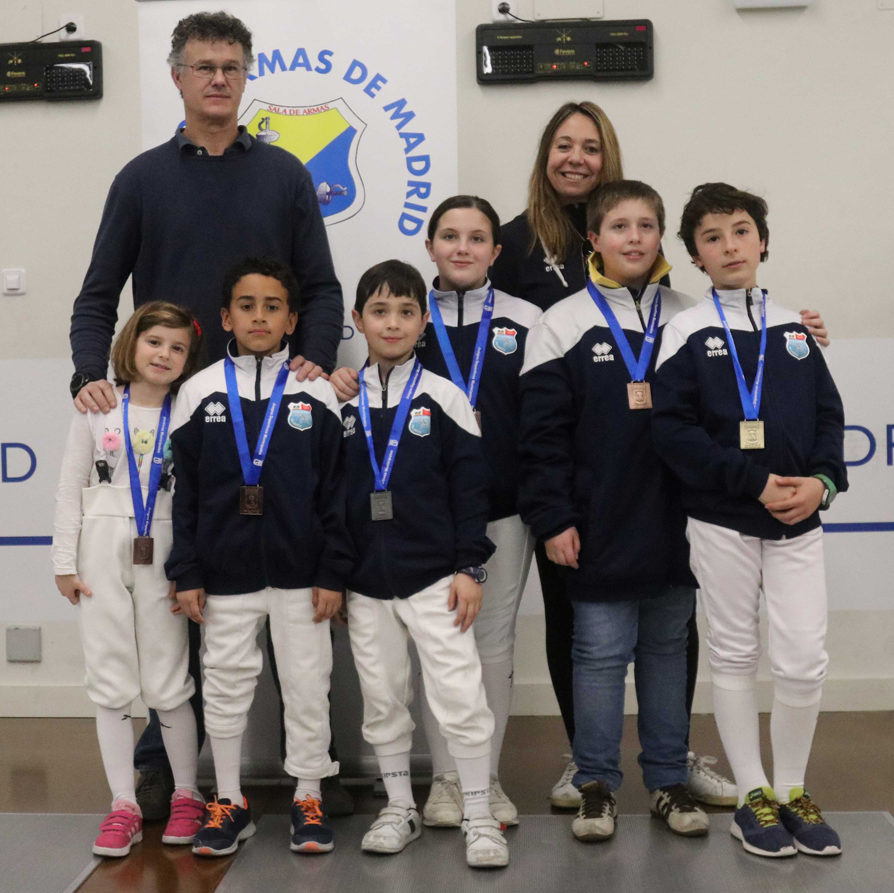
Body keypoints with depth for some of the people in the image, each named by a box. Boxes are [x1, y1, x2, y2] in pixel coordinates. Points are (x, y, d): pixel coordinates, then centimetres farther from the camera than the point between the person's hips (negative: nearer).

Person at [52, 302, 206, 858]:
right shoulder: (98, 409, 3)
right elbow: (71, 488, 5)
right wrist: (65, 561, 1)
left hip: (161, 558, -1)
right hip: (101, 555, 1)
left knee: (168, 685, 2)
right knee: (111, 683, 5)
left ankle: (187, 796, 17)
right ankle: (124, 806, 12)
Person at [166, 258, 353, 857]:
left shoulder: (317, 393, 0)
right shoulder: (201, 392, 2)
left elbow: (335, 490, 0)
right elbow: (186, 492, 4)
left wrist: (333, 574, -4)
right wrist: (187, 573, 0)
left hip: (300, 574, -1)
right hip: (225, 575, 1)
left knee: (308, 687, 6)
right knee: (225, 689, 10)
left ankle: (309, 799, 22)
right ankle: (230, 802, 25)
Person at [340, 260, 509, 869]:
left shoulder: (444, 398, -1)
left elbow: (471, 486, -1)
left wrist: (469, 567, -6)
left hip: (435, 578, -3)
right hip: (365, 582, 3)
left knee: (460, 695, -5)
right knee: (383, 699, 11)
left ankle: (479, 817, 9)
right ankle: (400, 809, 26)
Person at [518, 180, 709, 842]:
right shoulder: (562, 326, -1)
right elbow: (542, 433, -4)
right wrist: (552, 519, -9)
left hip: (674, 526, 3)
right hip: (599, 531, -3)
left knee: (668, 648, 12)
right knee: (600, 653, 3)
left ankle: (669, 781, 24)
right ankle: (597, 785, 17)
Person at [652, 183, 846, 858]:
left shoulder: (795, 329, 9)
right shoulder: (688, 332, -2)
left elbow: (828, 415, 9)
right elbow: (674, 429, -10)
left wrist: (822, 480, -9)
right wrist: (755, 483, -16)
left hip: (798, 521, 3)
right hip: (722, 522, -2)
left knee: (805, 660, 0)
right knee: (735, 654, 7)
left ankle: (793, 790, 20)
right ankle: (753, 795, 21)